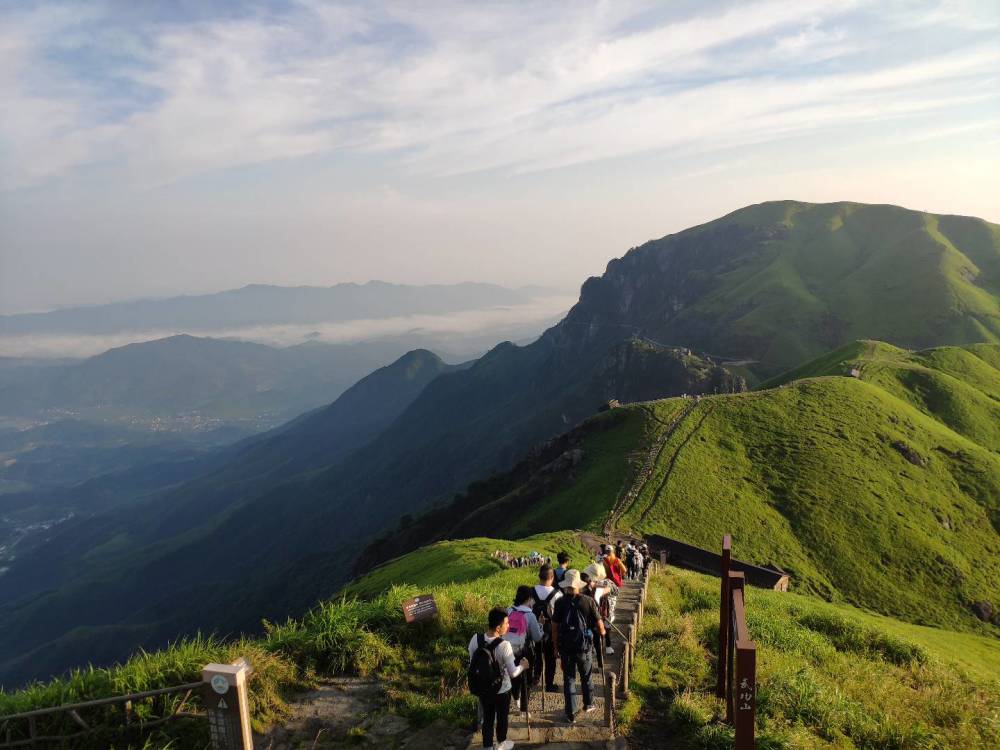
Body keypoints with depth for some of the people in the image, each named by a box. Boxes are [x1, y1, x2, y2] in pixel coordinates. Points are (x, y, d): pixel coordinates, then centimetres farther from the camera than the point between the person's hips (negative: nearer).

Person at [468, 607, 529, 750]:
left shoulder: (475, 639, -16)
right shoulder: (504, 646, -30)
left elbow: (472, 663, -2)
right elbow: (512, 673, -20)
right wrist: (522, 666, 0)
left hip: (482, 689, 3)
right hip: (501, 690, -3)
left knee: (487, 718, 22)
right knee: (502, 717, 22)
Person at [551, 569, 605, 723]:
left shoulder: (560, 602, -11)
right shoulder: (588, 601, -11)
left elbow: (555, 627, -8)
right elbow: (599, 625, -7)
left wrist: (556, 646, 5)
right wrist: (602, 632, 16)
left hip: (566, 647, 0)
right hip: (584, 646, 0)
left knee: (569, 679, 11)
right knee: (586, 677, 22)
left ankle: (571, 714, 14)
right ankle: (588, 704, 39)